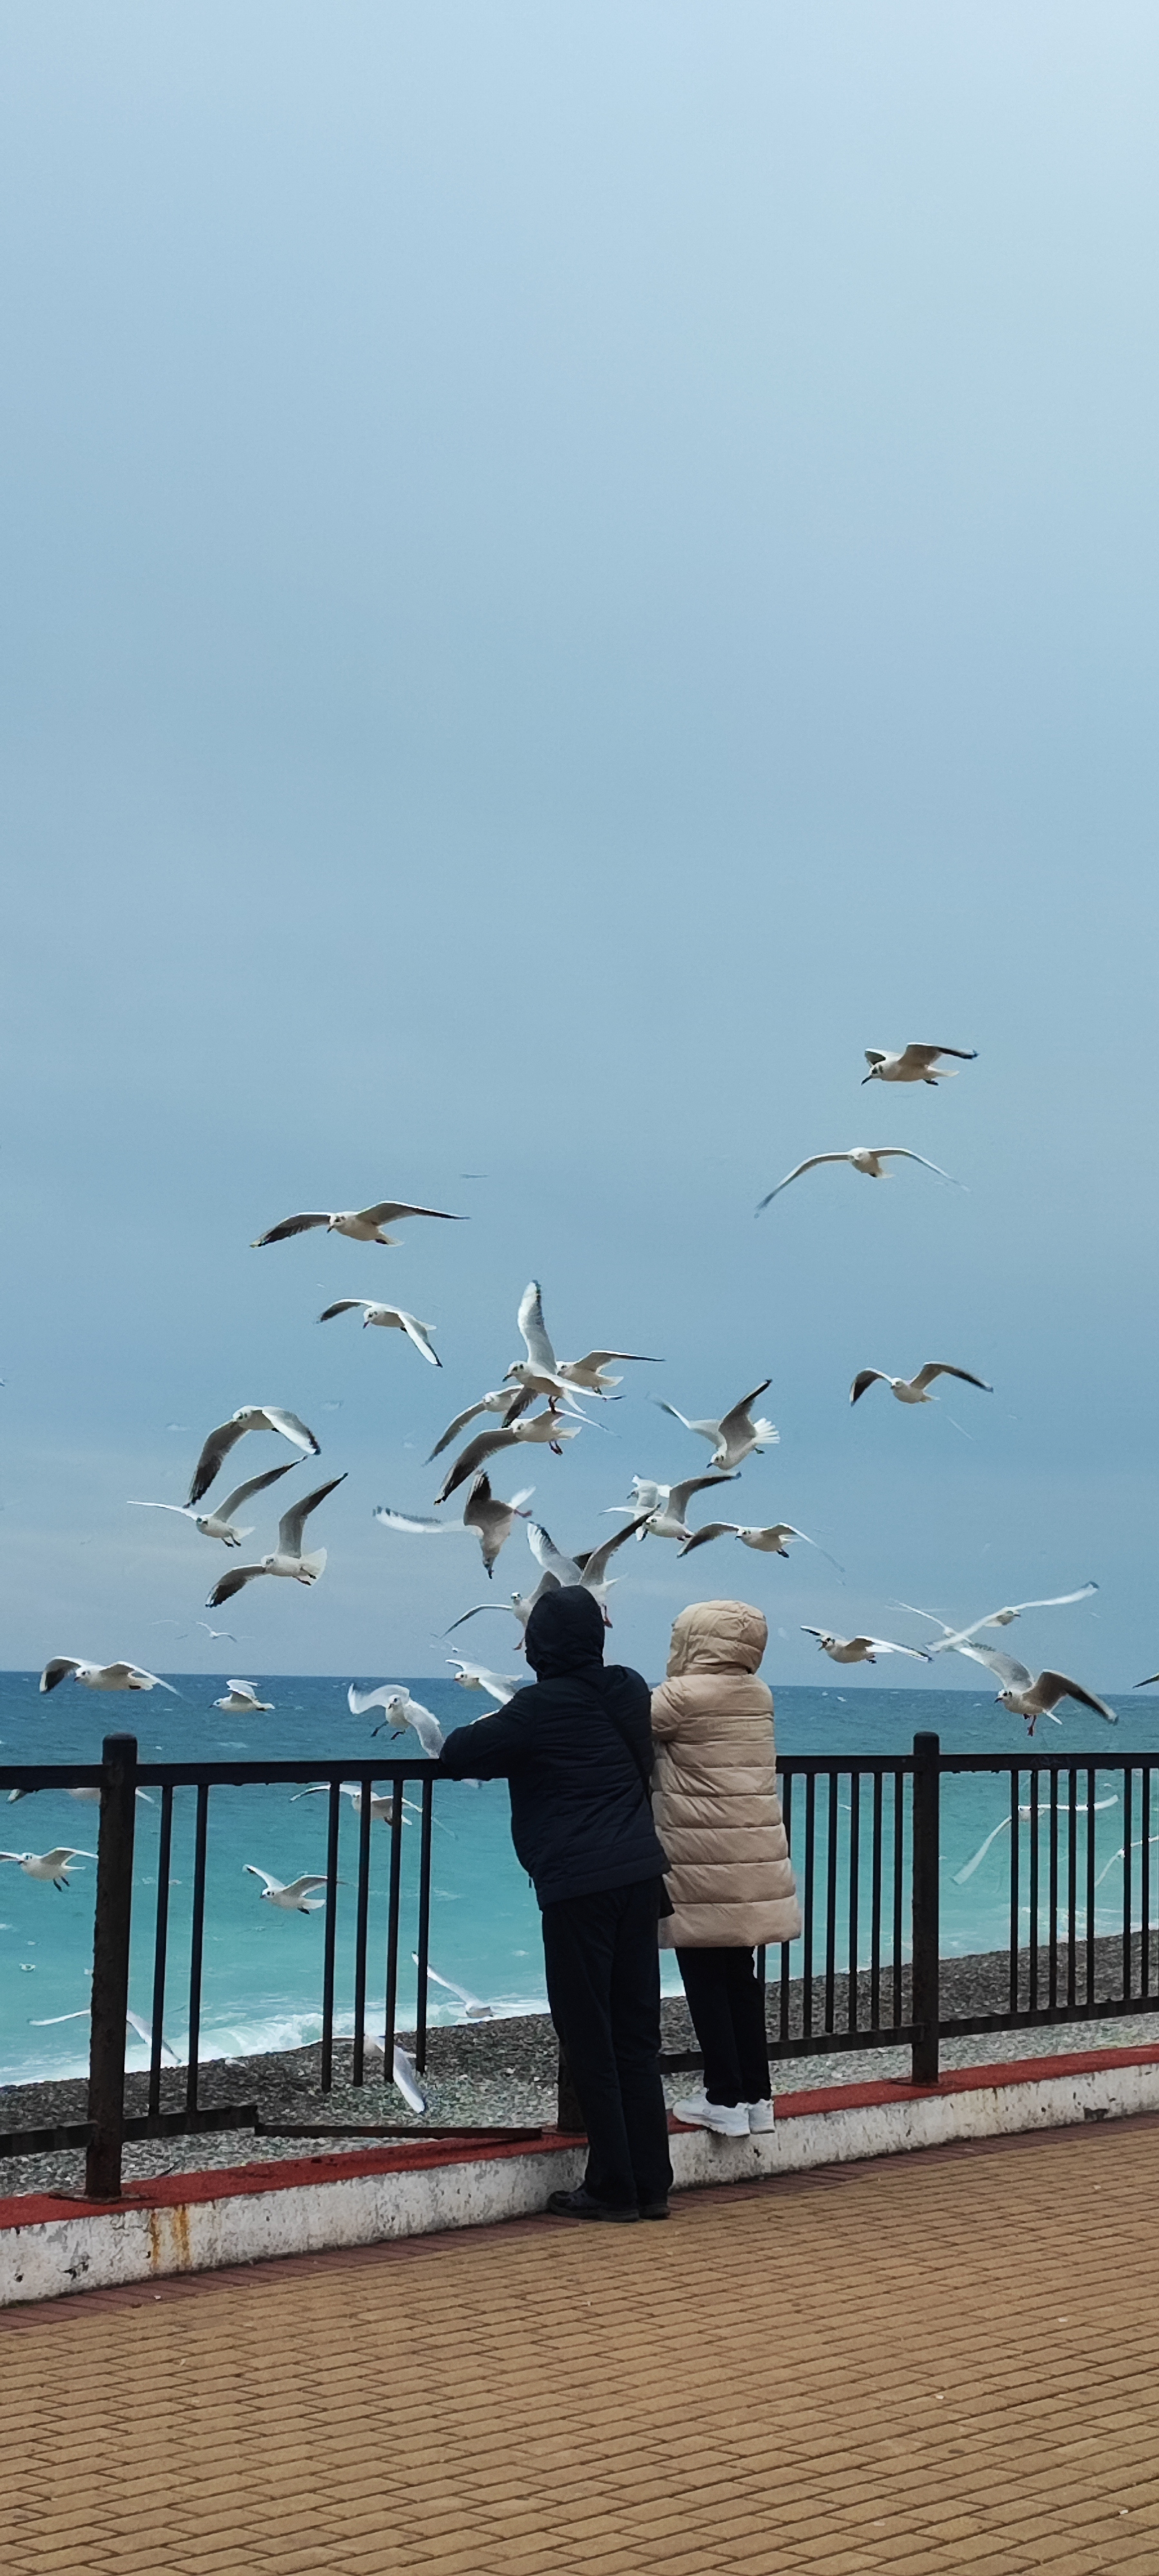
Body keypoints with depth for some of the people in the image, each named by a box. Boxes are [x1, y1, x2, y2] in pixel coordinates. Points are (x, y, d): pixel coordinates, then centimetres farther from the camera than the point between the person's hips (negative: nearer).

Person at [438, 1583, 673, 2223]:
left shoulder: (541, 1706, -10)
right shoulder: (629, 1690, 8)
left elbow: (457, 1755, -7)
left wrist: (474, 1735, 16)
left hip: (579, 1886, -6)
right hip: (641, 1874, 7)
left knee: (589, 2039, 2)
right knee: (637, 2035, 11)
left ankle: (612, 2187, 6)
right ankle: (651, 2183, 15)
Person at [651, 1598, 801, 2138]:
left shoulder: (684, 1696, -13)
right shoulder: (758, 1695, 8)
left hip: (702, 1866, -7)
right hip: (754, 1862, 7)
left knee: (706, 1978, 1)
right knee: (740, 1975, 13)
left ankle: (725, 2098, 2)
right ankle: (756, 2095, 18)